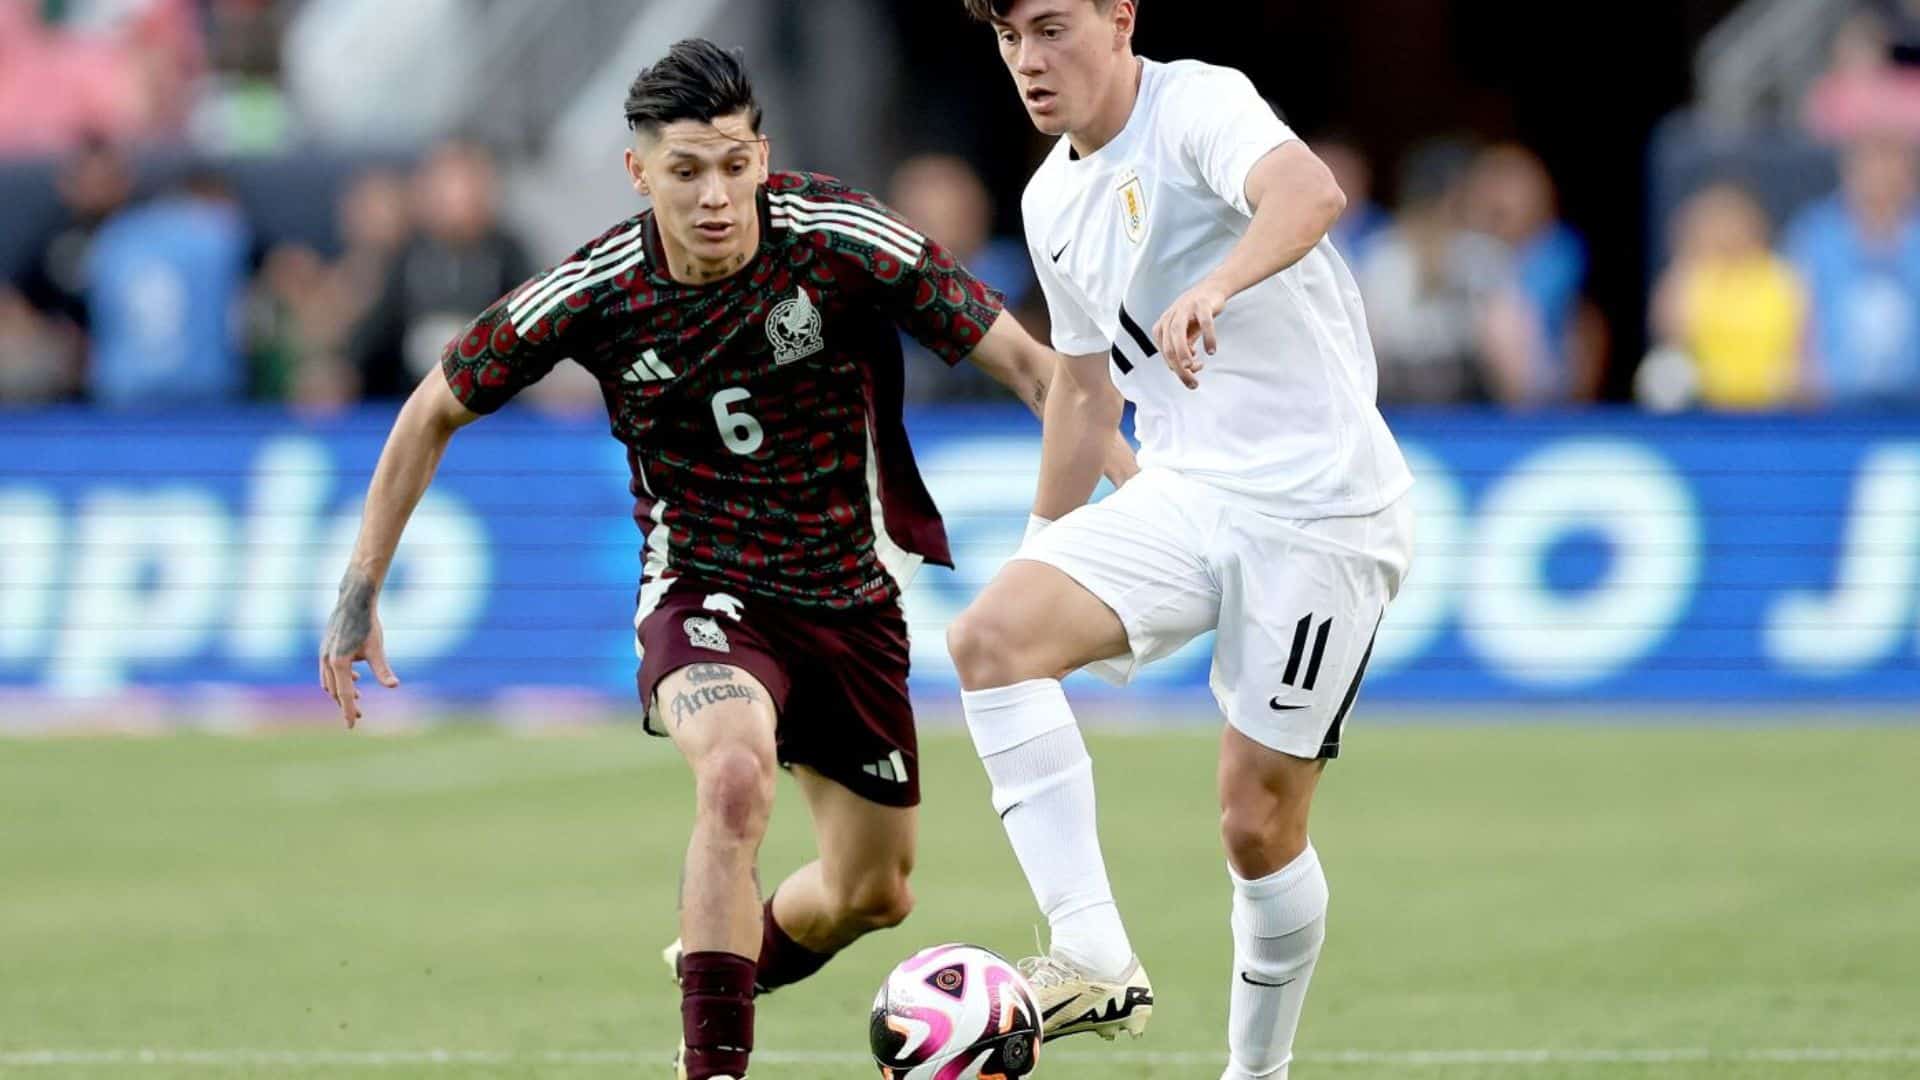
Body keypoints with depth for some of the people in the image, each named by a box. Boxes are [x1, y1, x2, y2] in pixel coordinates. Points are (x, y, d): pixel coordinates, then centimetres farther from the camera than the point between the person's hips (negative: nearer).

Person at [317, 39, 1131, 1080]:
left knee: (872, 893, 13)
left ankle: (733, 965, 46)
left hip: (852, 598, 3)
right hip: (703, 593, -3)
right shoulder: (592, 293, -17)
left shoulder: (839, 237, -19)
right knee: (737, 774, -35)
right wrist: (359, 592, -3)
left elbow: (1017, 355, -14)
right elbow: (436, 410, -2)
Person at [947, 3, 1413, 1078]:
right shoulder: (1054, 200, 14)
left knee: (1260, 818, -3)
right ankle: (1096, 962, -24)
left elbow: (1310, 192, -35)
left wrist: (1216, 287, -53)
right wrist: (1046, 548, 30)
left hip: (1317, 509, -7)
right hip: (1183, 495, 7)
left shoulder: (1198, 105, -12)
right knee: (991, 635, -19)